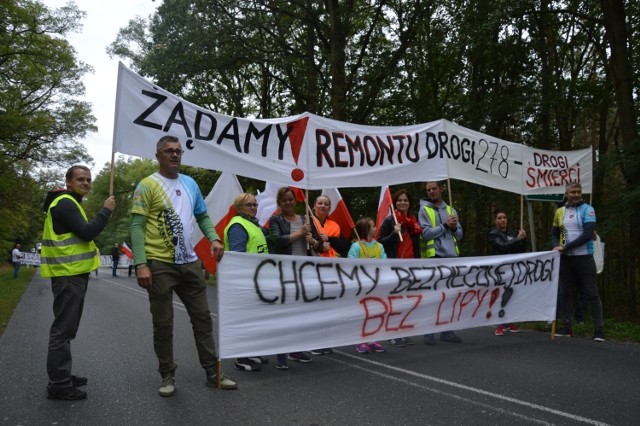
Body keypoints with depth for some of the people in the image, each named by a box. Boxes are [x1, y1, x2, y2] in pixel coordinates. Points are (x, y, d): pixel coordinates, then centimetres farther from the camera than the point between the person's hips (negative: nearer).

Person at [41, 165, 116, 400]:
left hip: (73, 273, 11)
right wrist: (106, 211, -13)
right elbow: (87, 232, -21)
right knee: (63, 329, -7)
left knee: (66, 328, 16)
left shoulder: (69, 203, 21)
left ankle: (62, 377, 25)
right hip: (68, 275, -11)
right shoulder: (65, 203, -13)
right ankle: (58, 385, -1)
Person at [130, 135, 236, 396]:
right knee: (163, 323, 6)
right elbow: (137, 227, -11)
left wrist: (214, 238, -2)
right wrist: (140, 264, -20)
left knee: (202, 318, 10)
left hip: (190, 262, 6)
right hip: (160, 264, -5)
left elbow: (202, 216, 18)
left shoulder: (190, 184, 11)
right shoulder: (147, 185, -6)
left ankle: (212, 373, 21)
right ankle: (168, 376, 22)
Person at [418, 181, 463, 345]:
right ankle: (428, 332, 6)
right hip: (434, 257, -5)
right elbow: (426, 233, -12)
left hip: (452, 257, 5)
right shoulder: (424, 210, 0)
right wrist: (445, 225, -9)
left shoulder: (450, 210, 15)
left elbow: (459, 234, 15)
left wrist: (454, 228, -5)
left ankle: (446, 331, 20)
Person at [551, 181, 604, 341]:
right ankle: (566, 327, 16)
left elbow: (587, 235, -16)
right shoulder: (559, 212, 10)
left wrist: (565, 247, -17)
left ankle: (599, 329, 6)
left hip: (584, 258, -4)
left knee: (591, 293, -1)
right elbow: (554, 234, 16)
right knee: (565, 293, 8)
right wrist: (557, 246, -5)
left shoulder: (587, 210, -5)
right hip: (565, 259, 5)